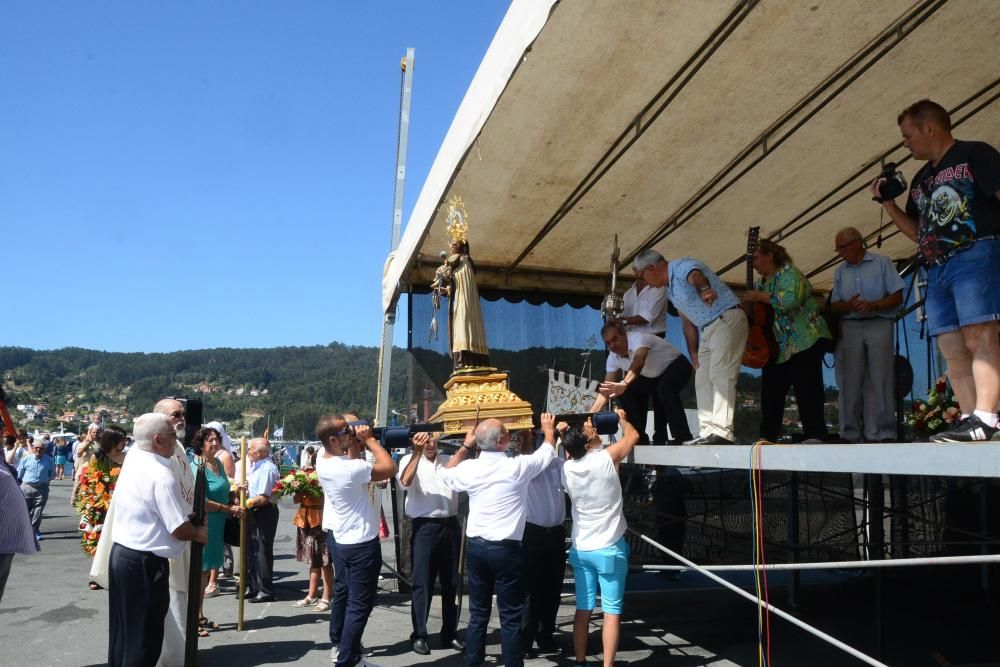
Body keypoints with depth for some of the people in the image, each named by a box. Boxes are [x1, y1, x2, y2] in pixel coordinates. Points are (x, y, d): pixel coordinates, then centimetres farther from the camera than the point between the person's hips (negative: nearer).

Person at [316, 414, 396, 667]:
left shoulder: (323, 457, -4)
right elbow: (390, 468, -21)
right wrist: (369, 439, -14)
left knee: (344, 591, 23)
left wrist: (357, 443, -4)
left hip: (339, 537, 9)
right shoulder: (349, 469, -29)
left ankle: (339, 645, 37)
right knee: (360, 604, 2)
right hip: (361, 543, -9)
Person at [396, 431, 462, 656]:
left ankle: (450, 633, 24)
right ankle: (419, 635, 15)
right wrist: (417, 452, -26)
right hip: (424, 527, -3)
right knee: (422, 582, 3)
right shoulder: (410, 460, 2)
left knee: (451, 582, 11)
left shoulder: (449, 460, 11)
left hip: (451, 525, 4)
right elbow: (405, 481, -19)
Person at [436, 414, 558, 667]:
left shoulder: (469, 468, -1)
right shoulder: (518, 467, -11)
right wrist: (549, 428, 27)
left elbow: (444, 474, 22)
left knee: (478, 614, 14)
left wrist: (465, 446, 24)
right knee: (510, 617, 5)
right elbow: (547, 452, 8)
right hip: (506, 549, -4)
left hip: (476, 547, 5)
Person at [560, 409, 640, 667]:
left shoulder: (567, 468, -3)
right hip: (609, 550, -5)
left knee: (582, 611, 12)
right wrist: (622, 418, 21)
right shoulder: (606, 459, -16)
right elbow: (633, 436, 0)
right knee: (612, 612, 2)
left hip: (580, 549, 5)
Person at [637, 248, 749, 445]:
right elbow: (688, 322, 19)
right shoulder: (669, 289, 16)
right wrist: (693, 353, 12)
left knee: (721, 377, -18)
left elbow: (697, 277, -39)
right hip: (706, 330, 10)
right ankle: (707, 432, 10)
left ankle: (722, 432, -24)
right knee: (702, 381, 8)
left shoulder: (682, 266, -13)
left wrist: (703, 289, -62)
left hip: (727, 320, -10)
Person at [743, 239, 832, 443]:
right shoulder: (762, 281, 18)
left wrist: (761, 297, -19)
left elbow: (791, 299, -27)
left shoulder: (788, 273, -8)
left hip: (803, 341, -9)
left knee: (806, 388, -10)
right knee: (770, 391, 7)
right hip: (777, 347, 9)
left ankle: (815, 436, -7)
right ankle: (768, 437, 12)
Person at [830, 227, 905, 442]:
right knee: (850, 383, -3)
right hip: (850, 328, 3)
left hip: (878, 325, -3)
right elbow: (834, 306, 13)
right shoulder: (840, 271, 19)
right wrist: (848, 306, -9)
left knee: (879, 382, -8)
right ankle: (850, 436, -3)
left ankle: (882, 435, -9)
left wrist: (874, 305, -15)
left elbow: (897, 297, 1)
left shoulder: (882, 263, 8)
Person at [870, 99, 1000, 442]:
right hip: (937, 269, 8)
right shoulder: (921, 179, 25)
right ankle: (970, 420, -2)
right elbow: (918, 232, 28)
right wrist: (887, 202, 17)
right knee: (953, 350, -1)